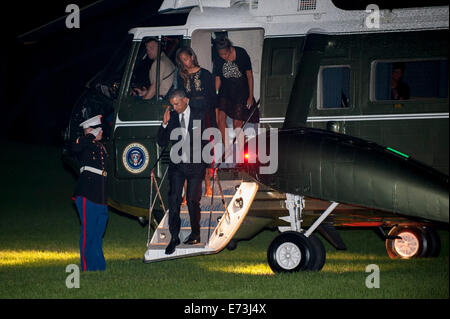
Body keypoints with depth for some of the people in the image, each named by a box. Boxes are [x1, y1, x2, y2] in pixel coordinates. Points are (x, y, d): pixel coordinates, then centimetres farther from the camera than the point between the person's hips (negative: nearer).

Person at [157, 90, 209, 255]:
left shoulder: (199, 115, -1)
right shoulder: (171, 117, 2)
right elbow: (161, 142, 1)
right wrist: (165, 124, -12)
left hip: (195, 164, -2)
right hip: (177, 164, 2)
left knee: (192, 200, 2)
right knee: (174, 200, -5)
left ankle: (195, 234, 19)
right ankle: (174, 238, -2)